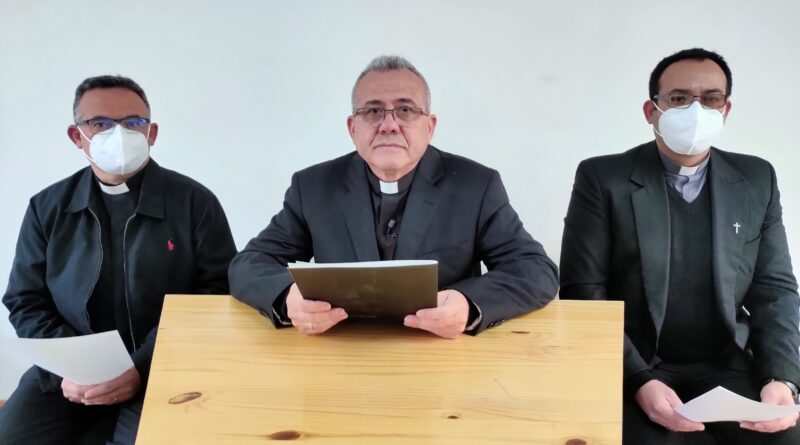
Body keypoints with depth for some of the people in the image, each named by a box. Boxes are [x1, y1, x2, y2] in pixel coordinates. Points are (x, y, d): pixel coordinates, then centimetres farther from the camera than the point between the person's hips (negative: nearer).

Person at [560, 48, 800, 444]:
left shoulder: (757, 180, 8)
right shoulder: (602, 178, -4)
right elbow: (583, 291, -8)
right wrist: (638, 381, -20)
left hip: (727, 369, 4)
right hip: (632, 369, -3)